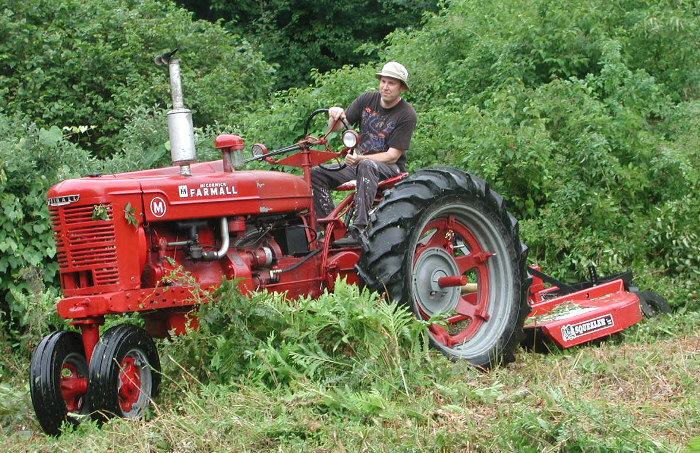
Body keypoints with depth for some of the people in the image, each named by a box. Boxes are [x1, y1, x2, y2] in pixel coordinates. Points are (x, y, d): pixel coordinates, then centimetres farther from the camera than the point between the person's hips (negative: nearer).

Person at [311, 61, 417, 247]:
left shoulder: (407, 114, -11)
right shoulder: (367, 100, 4)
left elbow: (393, 155, -16)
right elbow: (337, 127, 3)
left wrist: (360, 159, -30)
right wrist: (335, 116, -22)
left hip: (391, 169, -6)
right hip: (358, 162, 6)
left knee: (366, 166, -40)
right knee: (316, 174, -14)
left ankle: (359, 230, -48)